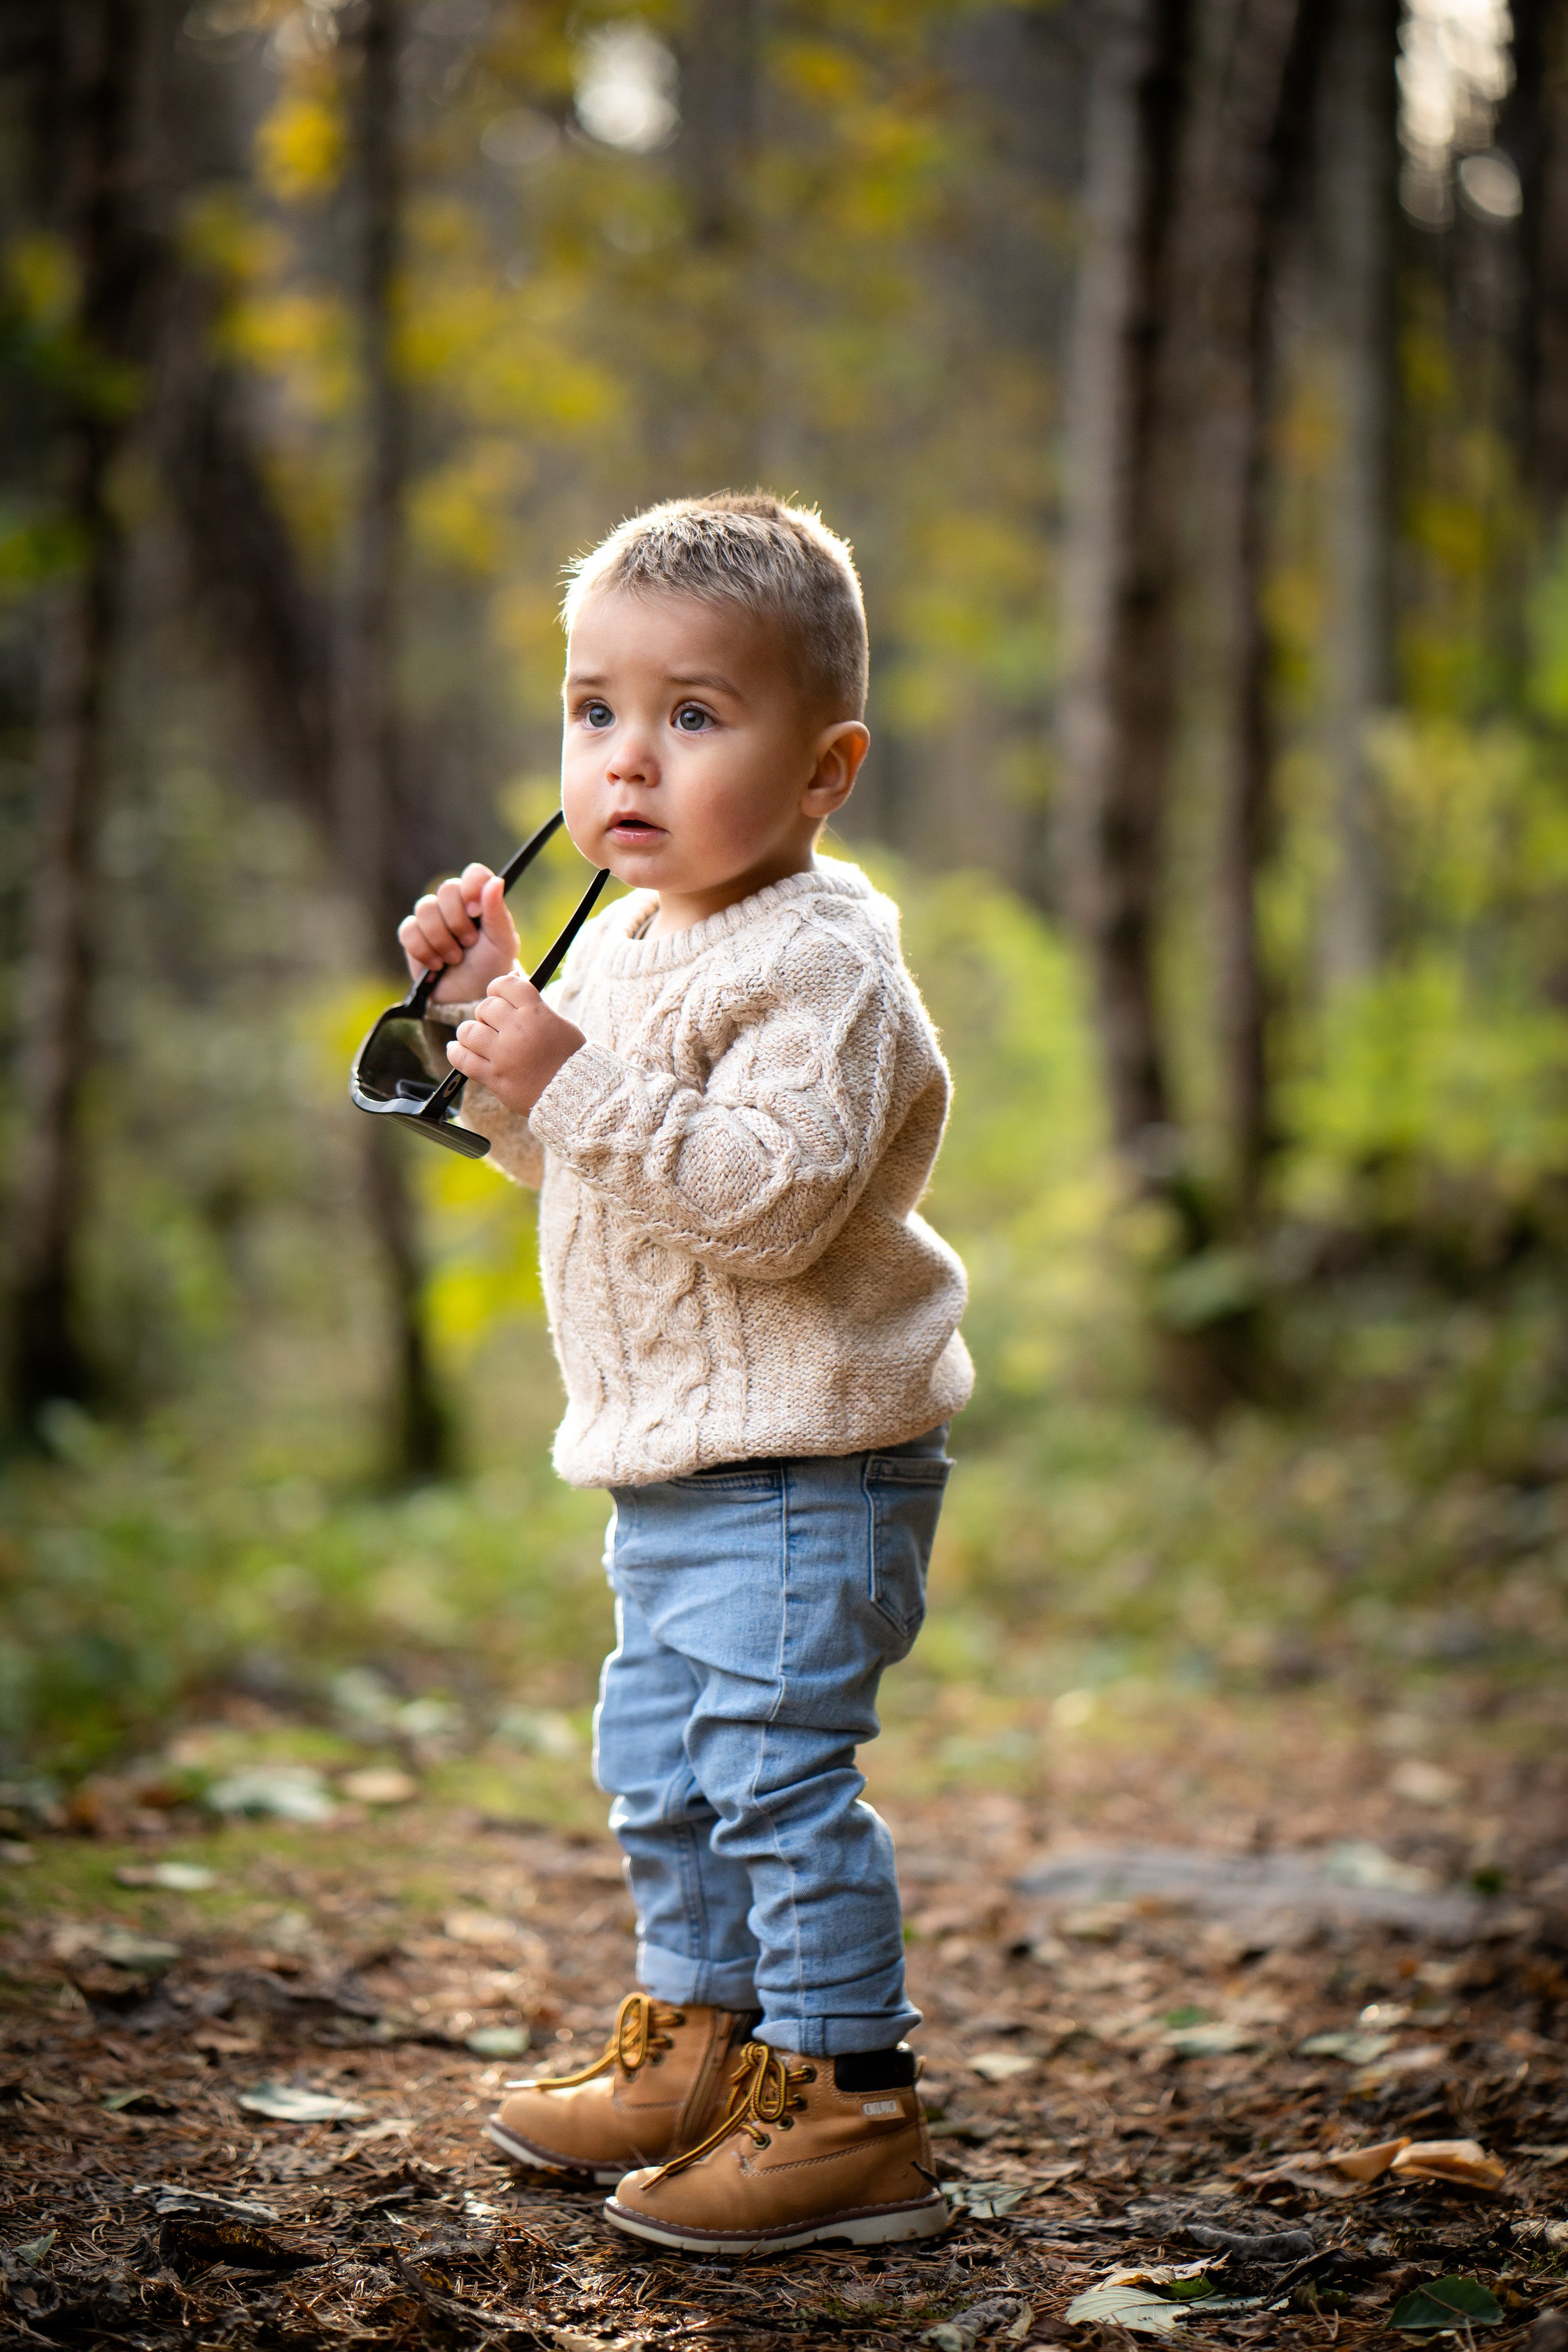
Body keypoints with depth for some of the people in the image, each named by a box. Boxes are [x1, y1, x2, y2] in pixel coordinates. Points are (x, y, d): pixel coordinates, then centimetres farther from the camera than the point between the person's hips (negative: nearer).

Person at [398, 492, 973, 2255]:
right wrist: (491, 1006, 6)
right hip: (672, 1454, 10)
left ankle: (850, 2113, 5)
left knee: (775, 1773, -7)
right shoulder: (623, 942, 10)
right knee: (659, 1767, 20)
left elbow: (771, 1201, -30)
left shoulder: (817, 966, -19)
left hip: (805, 1461, -10)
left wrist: (580, 1080, -33)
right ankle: (696, 2041, 36)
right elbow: (561, 1162, 20)